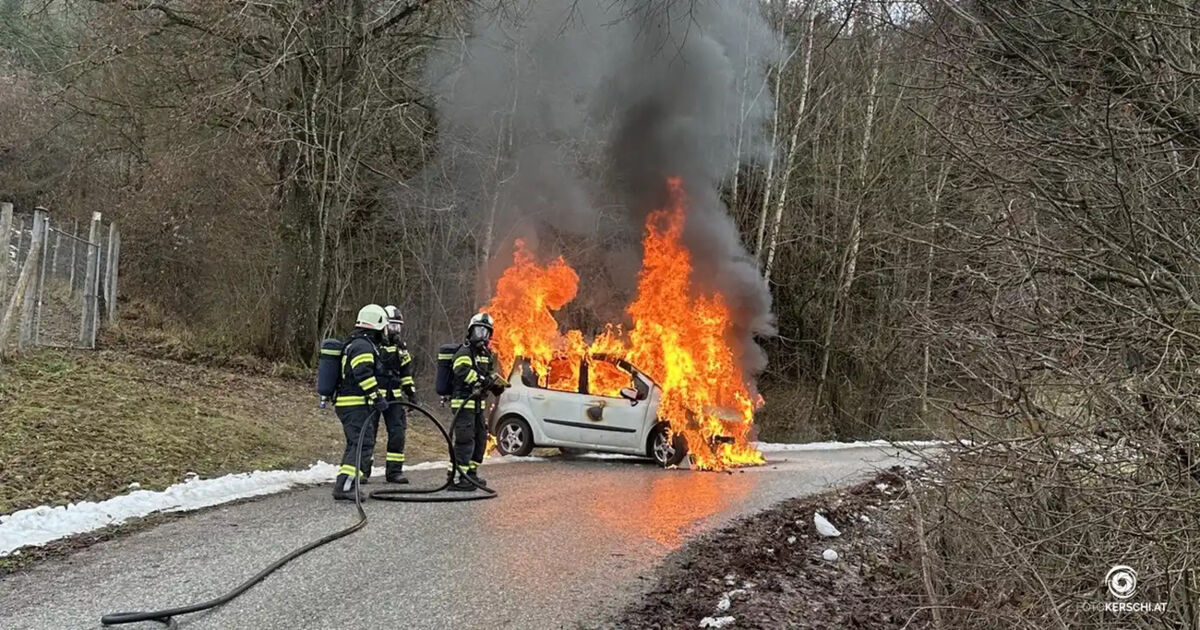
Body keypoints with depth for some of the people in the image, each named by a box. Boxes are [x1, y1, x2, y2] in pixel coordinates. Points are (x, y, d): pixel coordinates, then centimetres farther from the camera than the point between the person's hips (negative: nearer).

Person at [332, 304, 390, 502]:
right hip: (356, 406, -11)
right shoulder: (363, 346, -13)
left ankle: (345, 485, 19)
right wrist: (377, 397, -24)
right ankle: (344, 486, -22)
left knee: (355, 445, 16)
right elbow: (363, 374, -25)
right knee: (364, 444, -15)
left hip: (349, 404, 11)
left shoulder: (355, 344, 21)